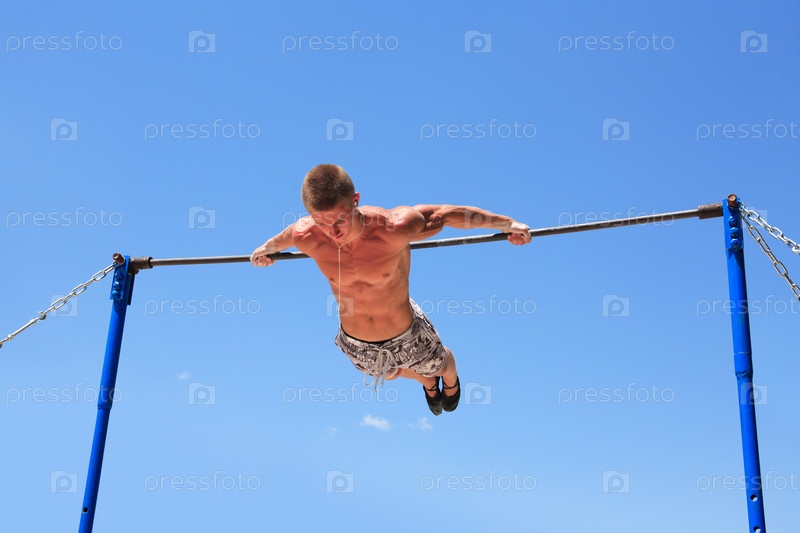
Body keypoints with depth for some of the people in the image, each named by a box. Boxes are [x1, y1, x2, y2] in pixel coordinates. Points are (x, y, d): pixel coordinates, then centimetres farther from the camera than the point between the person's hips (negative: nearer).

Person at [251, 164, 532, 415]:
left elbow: (451, 213, -21)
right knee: (389, 374, 35)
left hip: (406, 336, -3)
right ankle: (428, 382, 72)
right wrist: (264, 250, 19)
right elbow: (281, 238, -3)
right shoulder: (306, 238, -29)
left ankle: (451, 380, 70)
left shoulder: (395, 228, -37)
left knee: (440, 365, 31)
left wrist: (508, 224, -10)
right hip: (355, 344, 3)